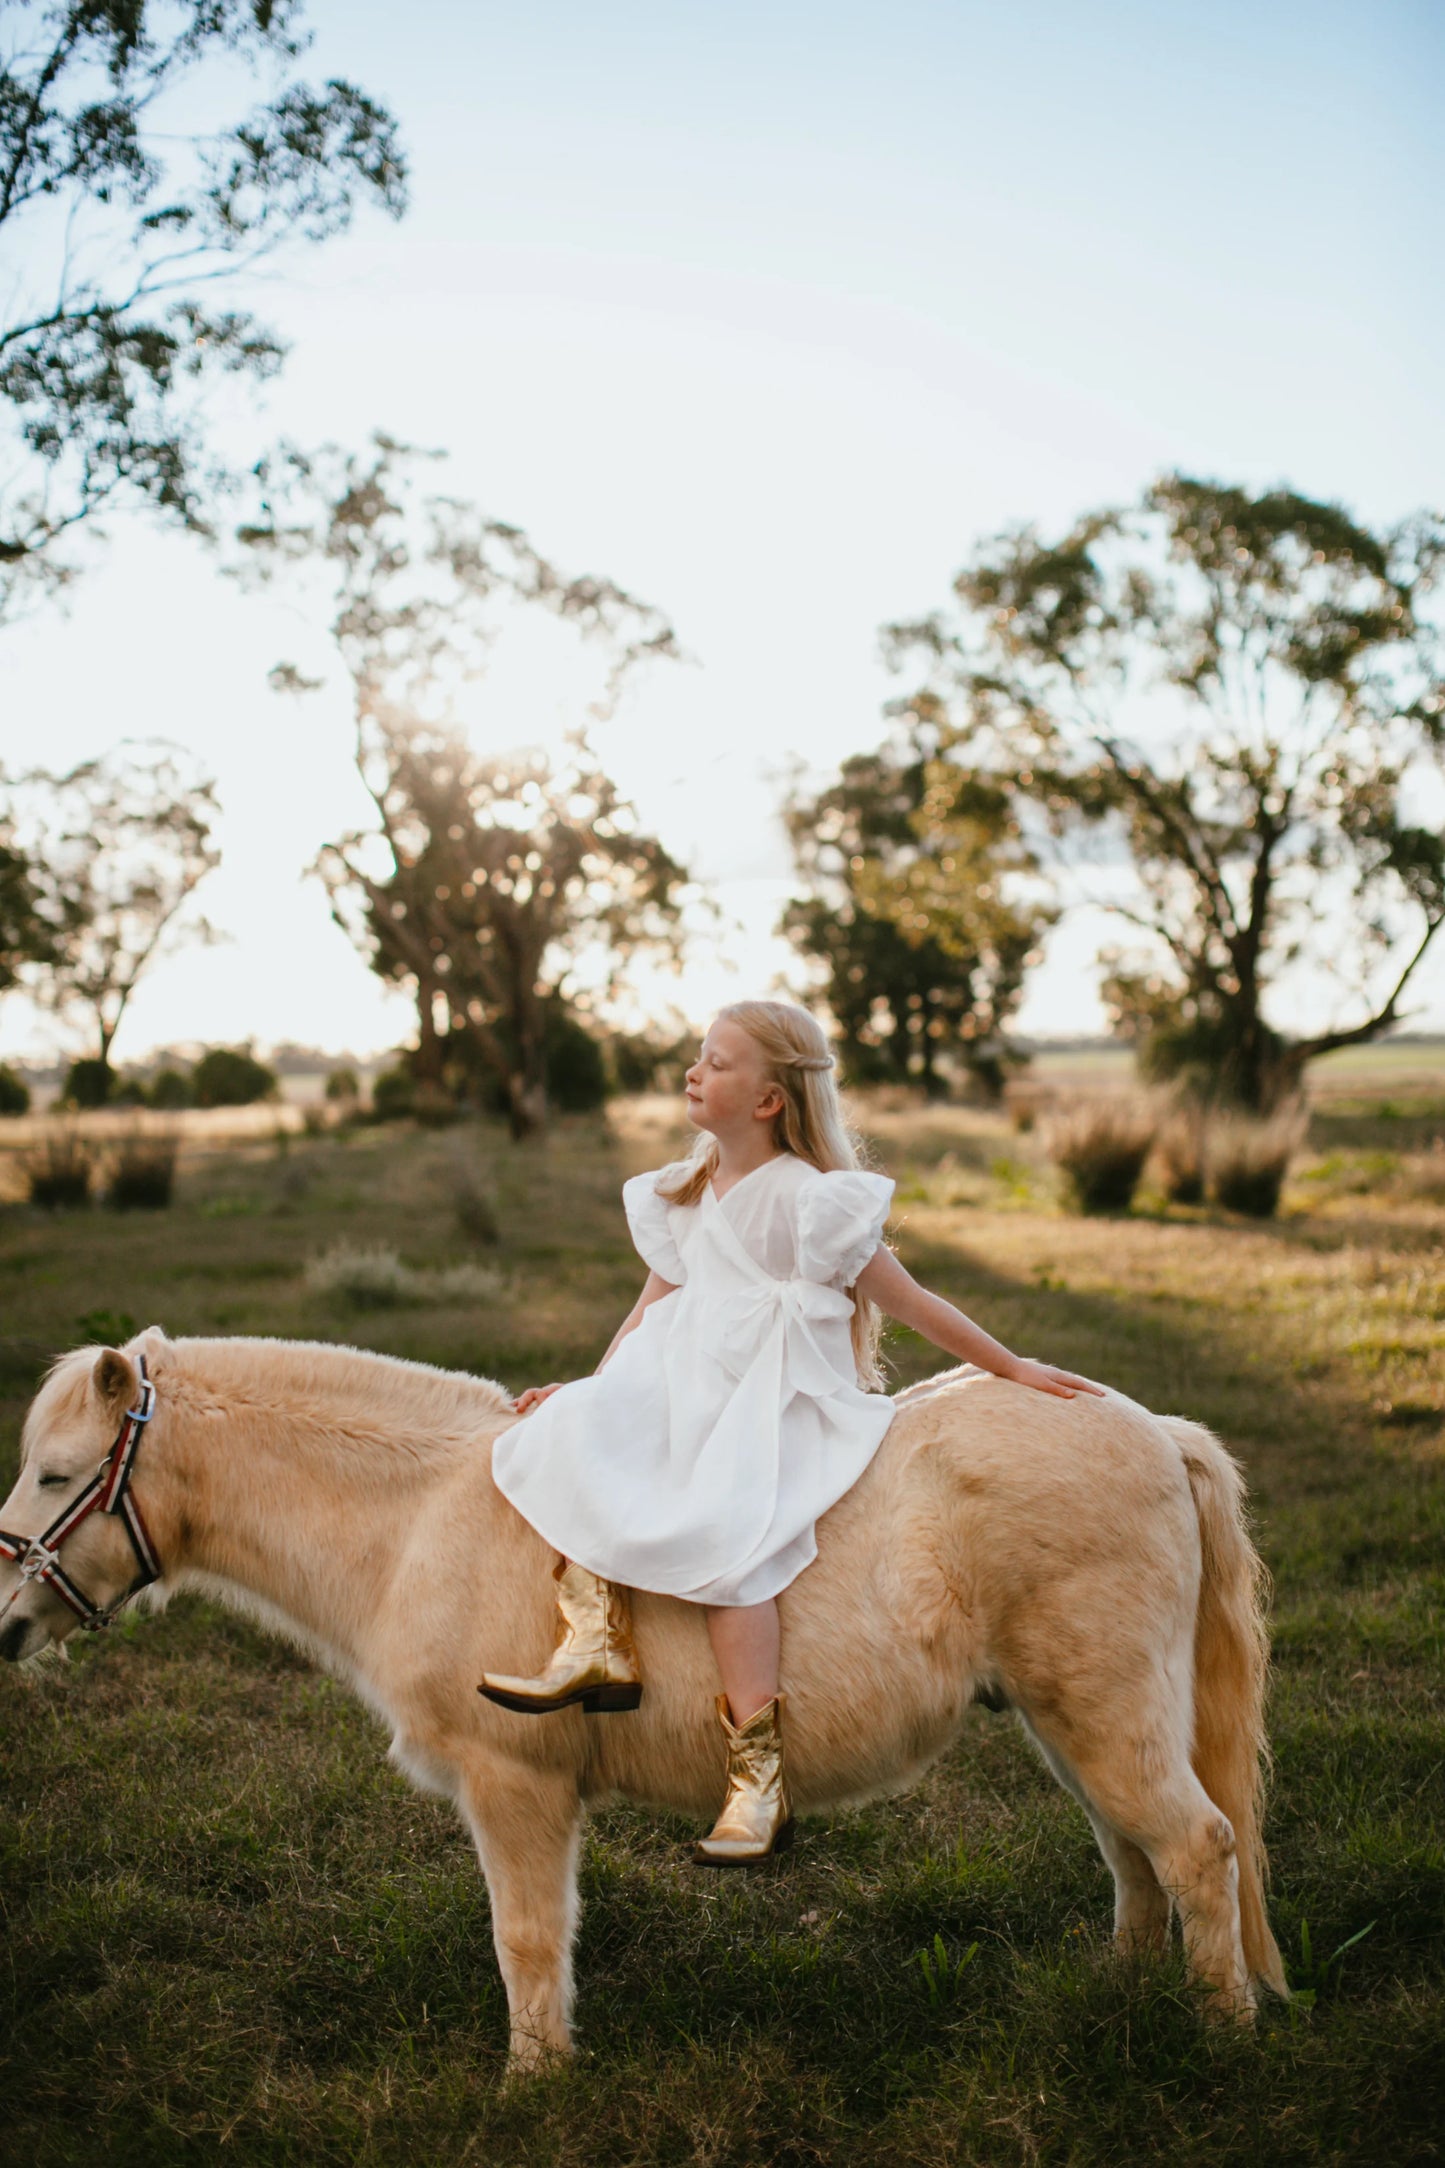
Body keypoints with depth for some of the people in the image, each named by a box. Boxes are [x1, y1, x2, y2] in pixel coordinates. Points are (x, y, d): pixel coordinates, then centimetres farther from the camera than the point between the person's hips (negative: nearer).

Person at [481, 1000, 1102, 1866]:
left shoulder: (806, 1199, -10)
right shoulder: (686, 1192, 13)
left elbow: (910, 1301, -4)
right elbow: (655, 1308, 20)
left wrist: (1014, 1368, -1)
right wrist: (591, 1398, 15)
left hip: (777, 1410, -7)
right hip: (689, 1394, 7)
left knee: (718, 1537, -29)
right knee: (566, 1438, -16)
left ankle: (760, 1778, -23)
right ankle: (597, 1641, -17)